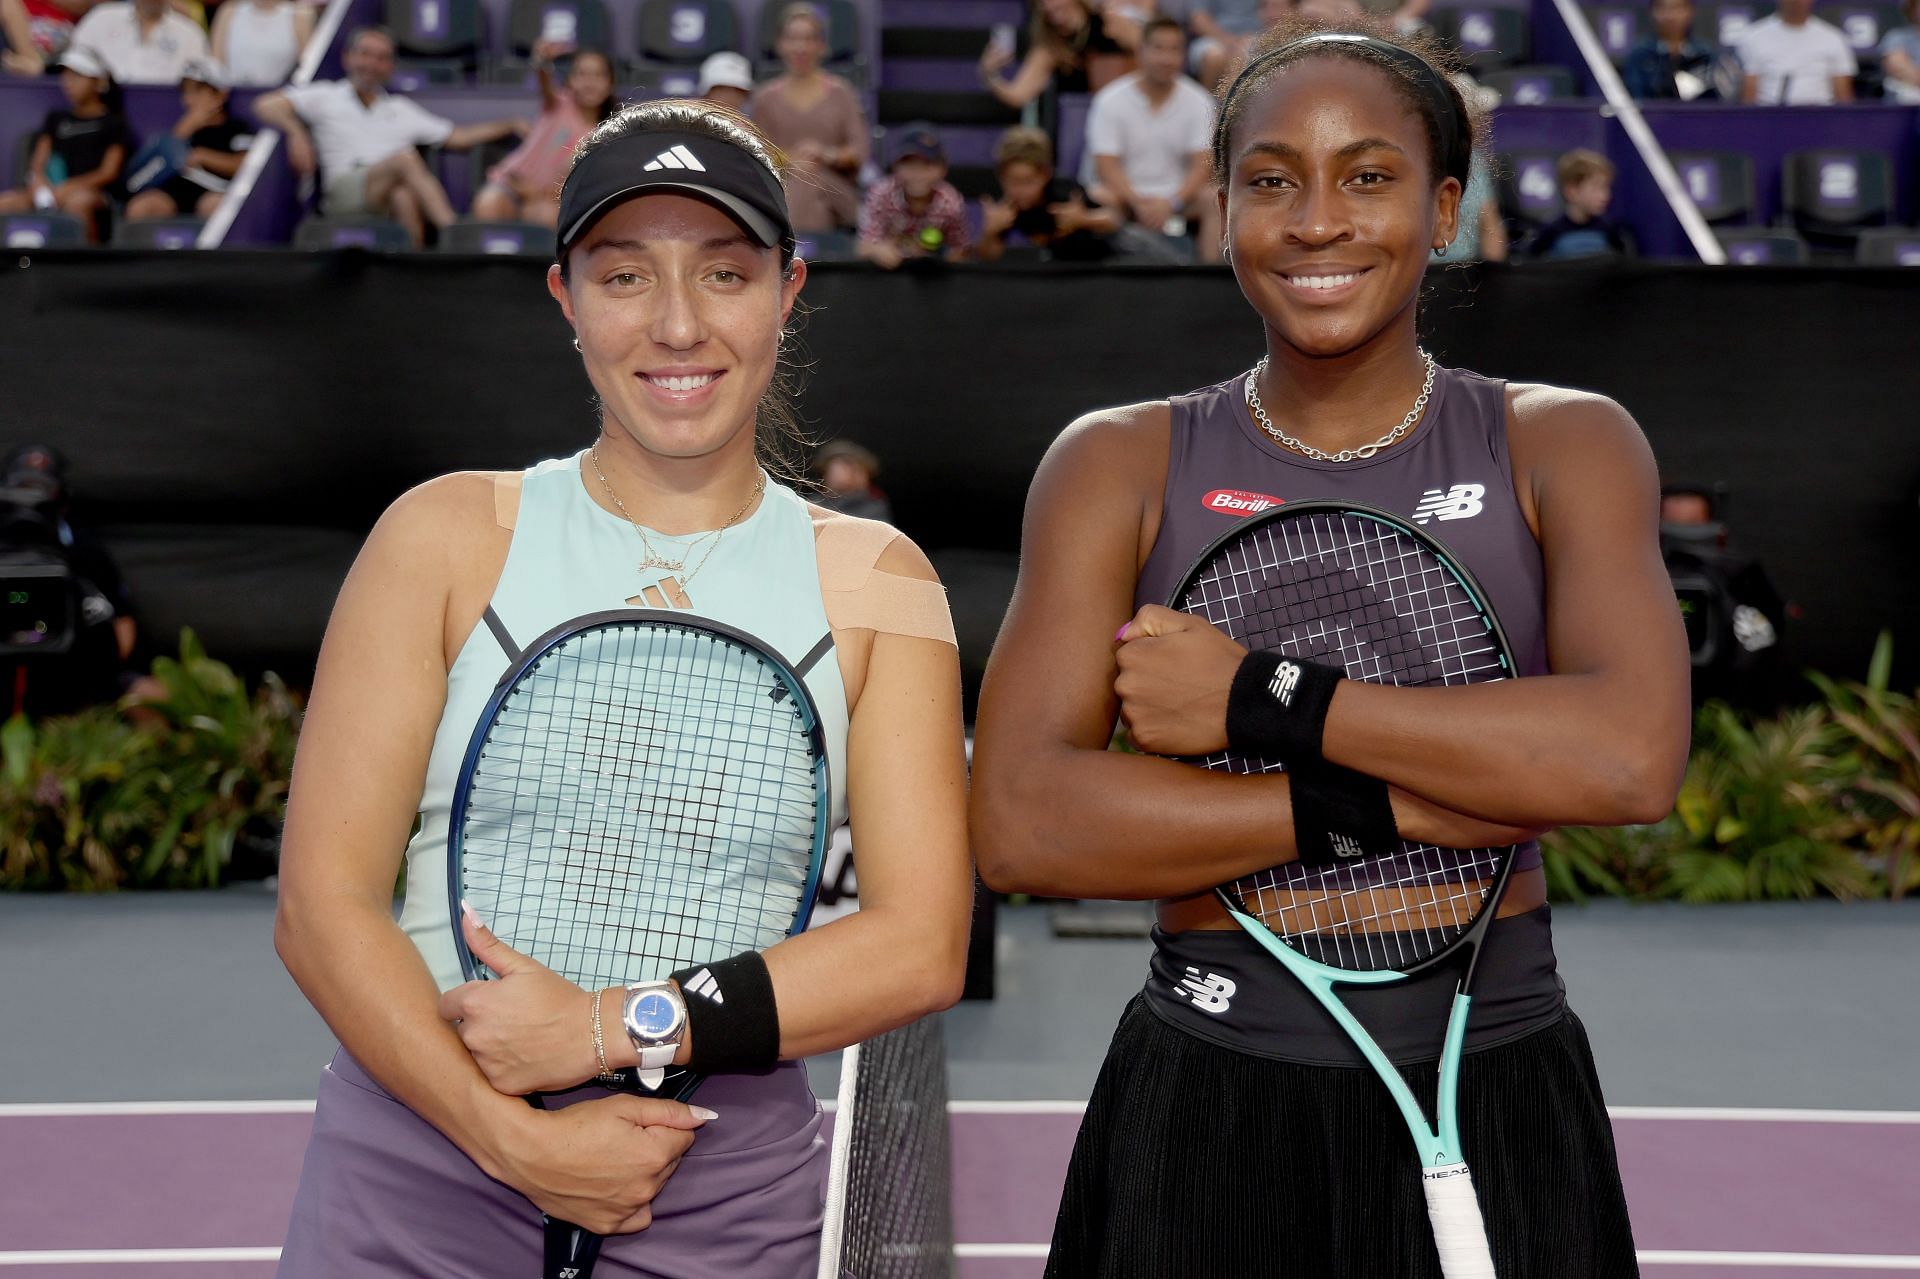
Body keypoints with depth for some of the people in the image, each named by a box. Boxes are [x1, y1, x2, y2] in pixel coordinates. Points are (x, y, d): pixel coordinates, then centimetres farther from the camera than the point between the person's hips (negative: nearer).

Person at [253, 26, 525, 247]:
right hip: (344, 190, -3)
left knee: (404, 197, -37)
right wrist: (296, 132, -11)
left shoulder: (401, 110, 31)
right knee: (405, 158, -32)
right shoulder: (327, 96, 21)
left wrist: (509, 126, 18)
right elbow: (265, 106, 9)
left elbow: (456, 137, 28)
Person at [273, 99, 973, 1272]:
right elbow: (322, 904, -4)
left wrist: (608, 1027, -16)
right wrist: (517, 1139, -16)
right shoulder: (447, 536, 1)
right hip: (418, 1165, 0)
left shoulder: (872, 580, 2)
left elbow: (922, 944, -6)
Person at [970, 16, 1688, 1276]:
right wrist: (1392, 803, -18)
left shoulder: (1564, 446, 0)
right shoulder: (1120, 465, 0)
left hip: (1496, 1102, 0)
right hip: (1204, 1109, 0)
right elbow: (1018, 823, -13)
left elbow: (1634, 757, -18)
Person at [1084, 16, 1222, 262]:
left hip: (1179, 197, 2)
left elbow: (1204, 165, -8)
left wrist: (1171, 203, -25)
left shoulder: (1198, 101, -1)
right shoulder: (1110, 100, -5)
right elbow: (1106, 166, -11)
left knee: (1214, 200, -27)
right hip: (1127, 196, -1)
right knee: (1098, 199, -33)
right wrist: (1139, 203, -26)